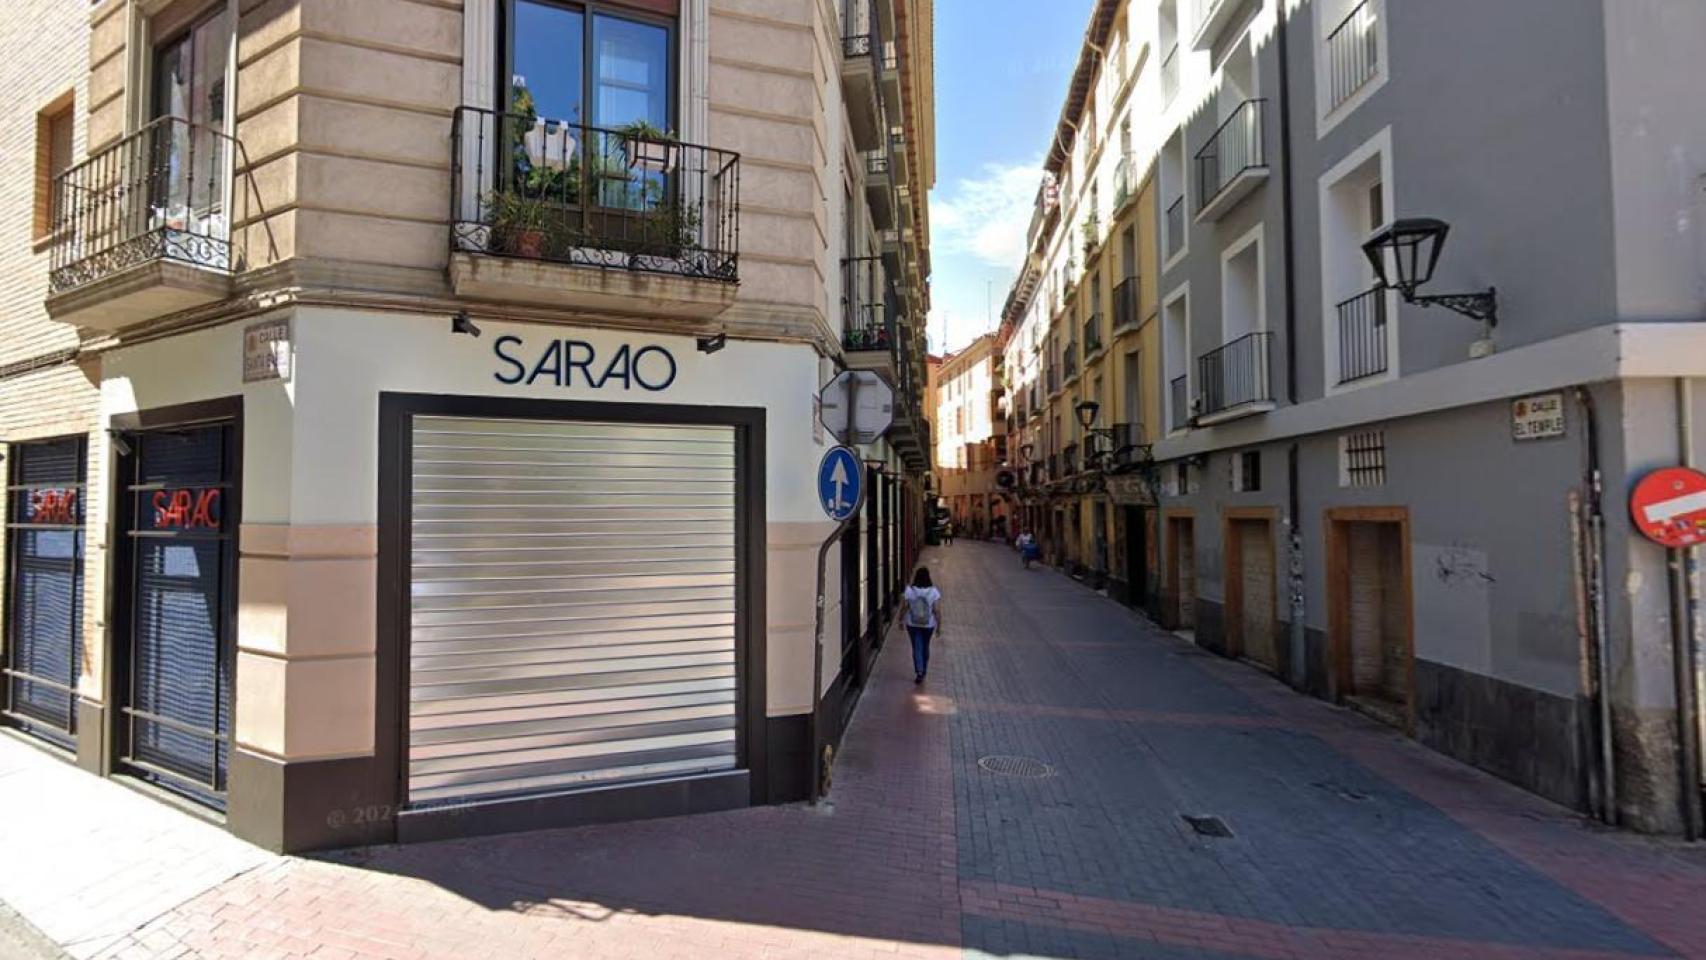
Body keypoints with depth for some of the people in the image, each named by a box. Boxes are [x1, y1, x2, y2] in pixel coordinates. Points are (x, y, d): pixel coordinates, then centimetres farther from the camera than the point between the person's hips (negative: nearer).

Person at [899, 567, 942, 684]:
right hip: (929, 625, 1)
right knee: (925, 646, 20)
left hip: (912, 624, -1)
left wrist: (901, 620, 8)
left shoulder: (909, 591, -14)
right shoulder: (934, 592, -14)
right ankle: (924, 671, 34)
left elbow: (904, 608, -8)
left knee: (917, 647, 7)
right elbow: (937, 611, -13)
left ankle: (919, 673, -6)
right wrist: (939, 626, -3)